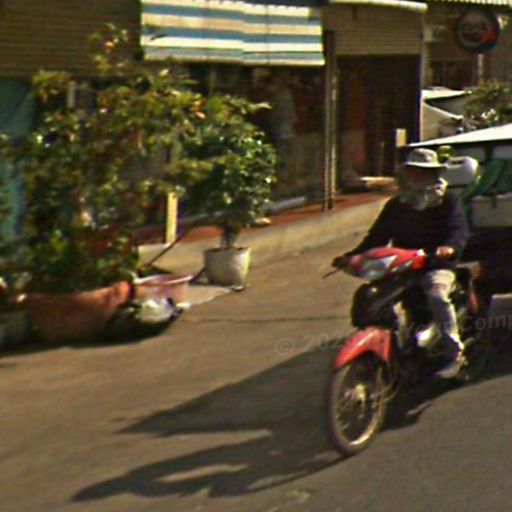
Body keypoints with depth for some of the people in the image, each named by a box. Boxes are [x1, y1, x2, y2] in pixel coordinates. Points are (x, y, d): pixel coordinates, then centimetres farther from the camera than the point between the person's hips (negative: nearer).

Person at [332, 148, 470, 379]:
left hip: (437, 265, -4)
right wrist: (352, 256, -1)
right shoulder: (396, 205, 18)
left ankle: (454, 353, -26)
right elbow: (377, 235, 14)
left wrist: (450, 247, -32)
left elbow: (460, 230, -7)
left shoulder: (447, 200, 6)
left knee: (436, 295, -35)